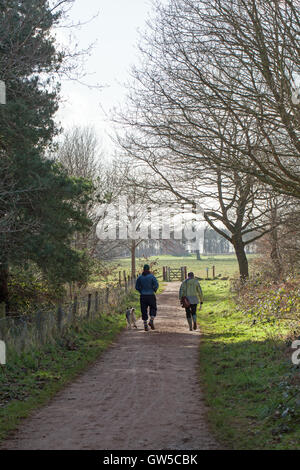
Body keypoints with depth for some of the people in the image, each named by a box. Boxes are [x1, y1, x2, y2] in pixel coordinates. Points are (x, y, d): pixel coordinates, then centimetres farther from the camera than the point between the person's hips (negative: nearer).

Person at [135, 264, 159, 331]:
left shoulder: (140, 277, 2)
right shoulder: (152, 276, -5)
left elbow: (137, 287, 3)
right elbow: (156, 285, -11)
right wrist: (154, 290, 8)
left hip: (143, 296, 2)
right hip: (151, 295, -2)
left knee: (144, 311, 7)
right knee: (153, 308, 14)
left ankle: (145, 325, 4)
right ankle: (151, 321, -7)